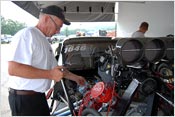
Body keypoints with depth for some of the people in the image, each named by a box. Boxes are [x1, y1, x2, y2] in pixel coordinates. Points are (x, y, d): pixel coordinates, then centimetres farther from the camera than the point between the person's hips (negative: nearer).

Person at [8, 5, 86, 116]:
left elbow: (56, 68, 25)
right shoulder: (27, 35, -17)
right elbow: (13, 69, -28)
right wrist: (50, 74, -26)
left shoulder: (45, 41, 15)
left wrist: (75, 77, 27)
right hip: (24, 98, -9)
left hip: (39, 96, 10)